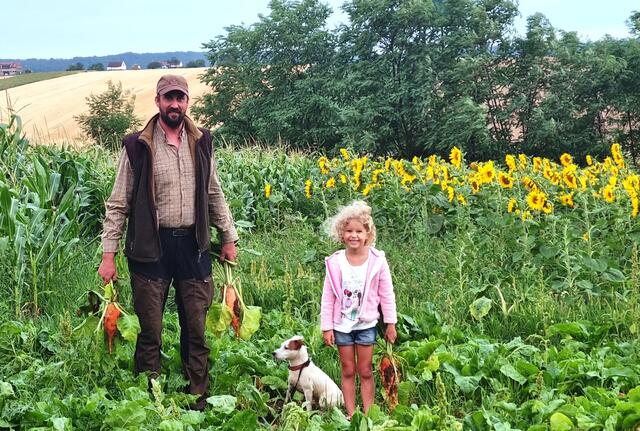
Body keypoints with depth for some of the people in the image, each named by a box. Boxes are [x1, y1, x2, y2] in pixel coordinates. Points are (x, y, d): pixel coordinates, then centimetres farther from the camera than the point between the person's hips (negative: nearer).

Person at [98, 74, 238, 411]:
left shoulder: (201, 142, 6)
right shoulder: (138, 146, -5)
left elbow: (214, 195, 15)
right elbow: (118, 204, -3)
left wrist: (229, 237, 14)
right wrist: (108, 254, -7)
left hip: (193, 244, 3)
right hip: (151, 247, -3)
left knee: (197, 328, 9)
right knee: (150, 330, 5)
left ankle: (198, 401, 20)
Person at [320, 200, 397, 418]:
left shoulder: (377, 261, -11)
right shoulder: (335, 263, -9)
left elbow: (387, 294, -4)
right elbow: (328, 298, -4)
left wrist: (390, 323, -1)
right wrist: (326, 327, -4)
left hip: (366, 325, -1)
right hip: (342, 325, 1)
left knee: (365, 372, 8)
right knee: (348, 371, 11)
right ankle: (350, 415, 19)